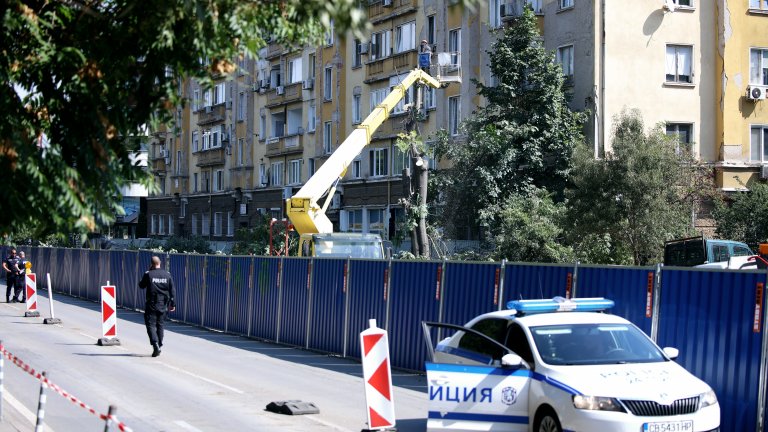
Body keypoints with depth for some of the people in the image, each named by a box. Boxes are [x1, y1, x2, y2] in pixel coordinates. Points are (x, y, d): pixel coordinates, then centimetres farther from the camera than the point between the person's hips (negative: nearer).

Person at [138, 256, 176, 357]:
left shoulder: (148, 274, -9)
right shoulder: (167, 275, 2)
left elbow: (141, 286, 6)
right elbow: (172, 290, 3)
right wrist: (173, 303, 10)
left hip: (152, 305, -4)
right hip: (163, 305, 4)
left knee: (151, 325, -1)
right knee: (160, 325, 15)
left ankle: (155, 344, -19)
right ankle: (159, 346, 19)